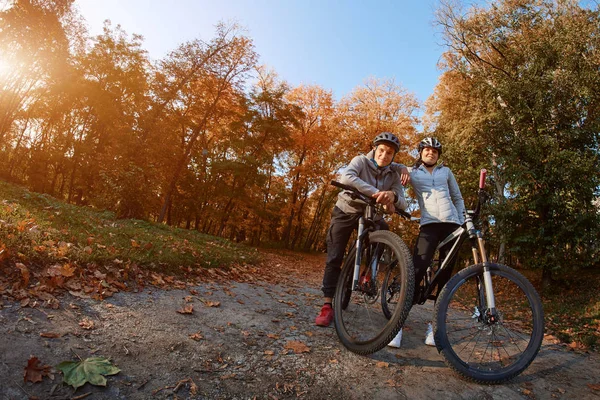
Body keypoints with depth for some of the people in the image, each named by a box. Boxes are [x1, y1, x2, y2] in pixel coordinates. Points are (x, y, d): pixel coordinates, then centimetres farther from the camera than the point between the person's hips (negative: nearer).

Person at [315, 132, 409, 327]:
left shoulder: (393, 176, -5)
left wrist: (392, 196, -40)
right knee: (334, 258, -9)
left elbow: (402, 204, -16)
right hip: (345, 212, -3)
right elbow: (346, 177, -38)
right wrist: (376, 192, -47)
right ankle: (327, 305, -3)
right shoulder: (361, 161, -16)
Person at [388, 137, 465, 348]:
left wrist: (462, 222, 11)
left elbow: (458, 198, 22)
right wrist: (402, 168, -2)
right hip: (429, 224, -3)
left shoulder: (446, 171, 20)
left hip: (451, 223, 3)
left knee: (445, 275, 1)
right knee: (418, 270, -19)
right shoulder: (412, 172, 15)